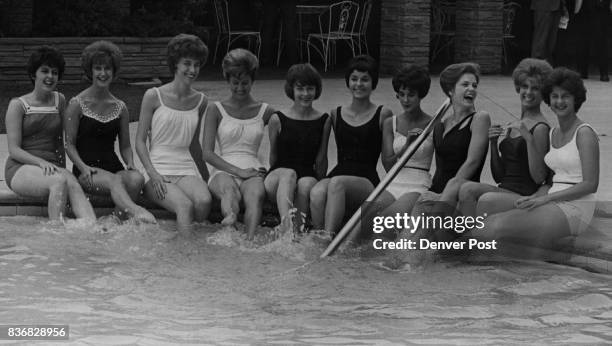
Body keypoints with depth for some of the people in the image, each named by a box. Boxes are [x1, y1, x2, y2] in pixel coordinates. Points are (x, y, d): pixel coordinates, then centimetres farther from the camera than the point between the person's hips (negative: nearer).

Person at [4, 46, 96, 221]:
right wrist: (41, 162, -20)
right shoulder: (18, 105, 3)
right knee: (59, 181, -36)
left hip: (51, 166, 3)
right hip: (21, 168, -3)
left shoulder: (60, 101, 16)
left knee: (73, 185, -33)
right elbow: (14, 150, -4)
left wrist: (62, 168, 5)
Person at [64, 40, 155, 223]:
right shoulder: (77, 104, 3)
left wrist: (130, 164, -3)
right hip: (87, 170, -4)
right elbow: (70, 144, 1)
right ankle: (136, 212, -63)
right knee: (114, 181, -38)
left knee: (136, 179, -31)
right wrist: (83, 167, -16)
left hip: (113, 166, 4)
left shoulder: (120, 107, 15)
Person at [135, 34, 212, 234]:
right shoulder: (154, 96, 0)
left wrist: (206, 176, 24)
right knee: (185, 206, -34)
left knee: (204, 201, -32)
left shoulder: (200, 101, 12)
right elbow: (140, 141, 1)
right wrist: (153, 174, -12)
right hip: (158, 168, -3)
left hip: (187, 169, 3)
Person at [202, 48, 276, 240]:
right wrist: (237, 171, -12)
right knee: (229, 191, -40)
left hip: (253, 171, 1)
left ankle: (250, 240, -63)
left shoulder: (265, 112, 16)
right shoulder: (217, 110, 11)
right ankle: (230, 217, -74)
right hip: (224, 171, -1)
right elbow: (207, 153, 2)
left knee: (256, 194, -38)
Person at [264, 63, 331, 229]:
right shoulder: (277, 120, 6)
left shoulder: (324, 121, 10)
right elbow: (273, 157, 12)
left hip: (308, 176, 1)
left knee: (306, 184, -35)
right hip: (278, 178, -1)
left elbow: (321, 159, 12)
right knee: (289, 174, -37)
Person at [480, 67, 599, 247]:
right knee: (490, 221, -17)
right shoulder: (553, 133, 18)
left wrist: (546, 198, -14)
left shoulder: (584, 133, -5)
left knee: (498, 225, -27)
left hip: (574, 210, -7)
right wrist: (533, 198, -1)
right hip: (554, 206, 7)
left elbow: (591, 185, -11)